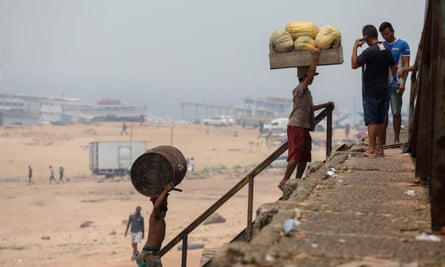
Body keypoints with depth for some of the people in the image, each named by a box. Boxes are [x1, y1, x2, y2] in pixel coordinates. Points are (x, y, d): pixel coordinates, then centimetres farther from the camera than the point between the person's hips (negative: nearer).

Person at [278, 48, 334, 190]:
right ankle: (284, 181, -9)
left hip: (304, 127, 10)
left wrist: (325, 105, 37)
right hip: (296, 126, -10)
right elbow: (310, 73, -23)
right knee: (296, 156, -12)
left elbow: (309, 108, 32)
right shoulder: (299, 89, -10)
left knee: (304, 157, 10)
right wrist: (315, 57, -20)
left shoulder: (306, 91, 19)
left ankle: (297, 181, 16)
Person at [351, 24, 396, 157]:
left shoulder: (370, 51, -16)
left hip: (370, 91, -7)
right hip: (383, 90, 7)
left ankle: (371, 150, -4)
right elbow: (393, 68, 14)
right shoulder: (386, 50, 8)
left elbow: (354, 64, -19)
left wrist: (355, 48, -10)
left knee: (371, 121, -5)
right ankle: (380, 148, 16)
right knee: (380, 120, 11)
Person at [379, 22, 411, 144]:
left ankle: (396, 139, 7)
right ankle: (382, 139, 13)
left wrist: (403, 82, -14)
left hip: (395, 84, -4)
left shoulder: (403, 45, -1)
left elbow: (406, 65, -5)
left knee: (396, 112, 0)